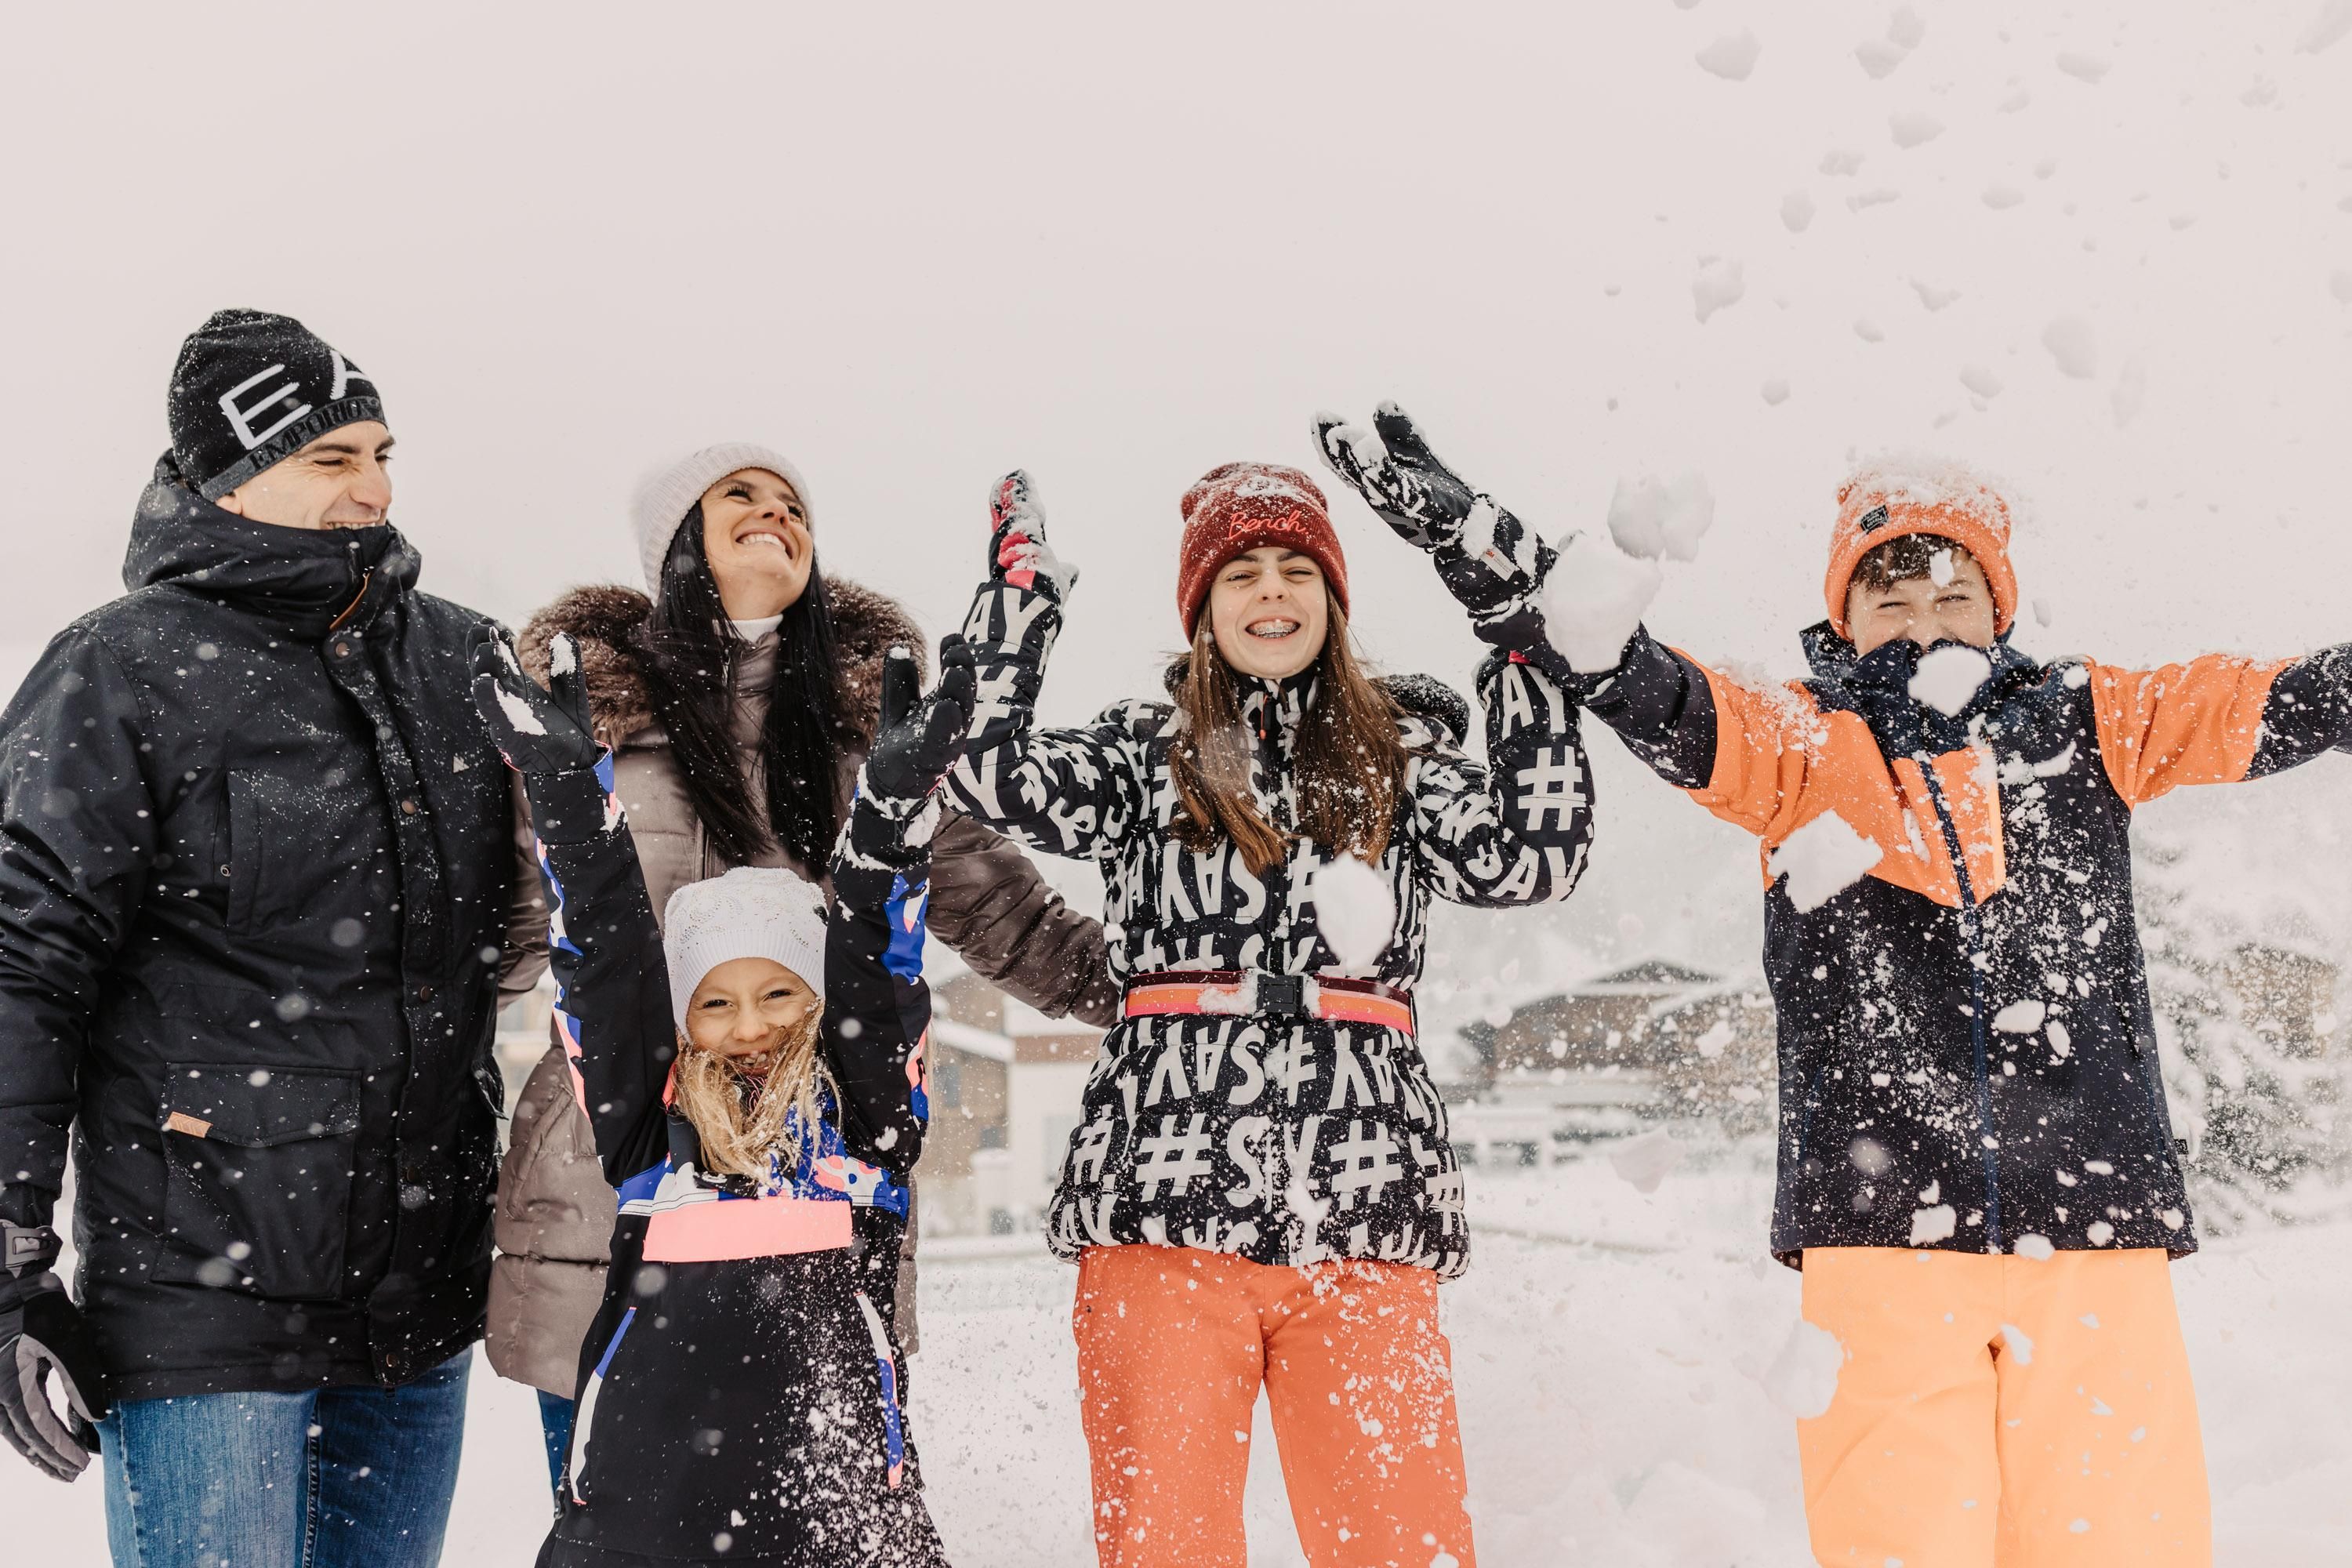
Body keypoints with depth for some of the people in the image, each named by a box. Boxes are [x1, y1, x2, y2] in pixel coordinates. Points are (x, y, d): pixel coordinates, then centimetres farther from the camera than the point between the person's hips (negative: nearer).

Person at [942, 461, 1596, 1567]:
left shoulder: (1400, 755, 15)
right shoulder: (1145, 753, 12)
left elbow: (1530, 857, -2)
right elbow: (993, 780, -5)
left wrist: (1523, 639, -2)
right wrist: (1021, 593, -2)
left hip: (1364, 1198, 1)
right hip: (1169, 1192, -1)